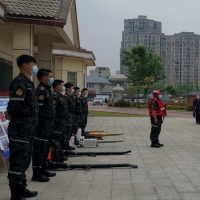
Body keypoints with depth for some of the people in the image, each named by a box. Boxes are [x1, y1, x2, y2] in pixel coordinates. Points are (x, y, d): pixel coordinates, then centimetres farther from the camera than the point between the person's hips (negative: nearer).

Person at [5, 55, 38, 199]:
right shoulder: (19, 82, -14)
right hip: (20, 129, -10)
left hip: (28, 129, 10)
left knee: (24, 160, 17)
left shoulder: (28, 82, 17)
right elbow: (15, 106, -24)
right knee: (18, 161, -3)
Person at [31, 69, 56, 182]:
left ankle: (42, 169, 28)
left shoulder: (47, 89, 19)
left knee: (46, 147, 17)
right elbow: (37, 108, -22)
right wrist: (43, 121, -21)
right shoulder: (41, 90, -14)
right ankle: (37, 173, 0)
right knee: (40, 148, -6)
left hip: (48, 123, 11)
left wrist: (50, 121, 17)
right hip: (43, 123, -11)